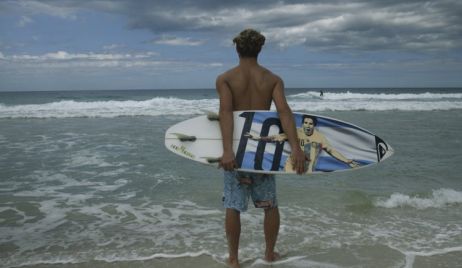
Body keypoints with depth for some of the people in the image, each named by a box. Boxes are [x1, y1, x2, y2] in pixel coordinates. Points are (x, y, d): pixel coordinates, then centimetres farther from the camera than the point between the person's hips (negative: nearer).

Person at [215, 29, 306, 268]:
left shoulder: (224, 79, -4)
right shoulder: (273, 79, -1)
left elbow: (226, 112, -21)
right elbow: (284, 111, -17)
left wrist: (227, 150, -31)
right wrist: (295, 148, -25)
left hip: (236, 149, -1)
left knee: (233, 206, 8)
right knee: (270, 204, 16)